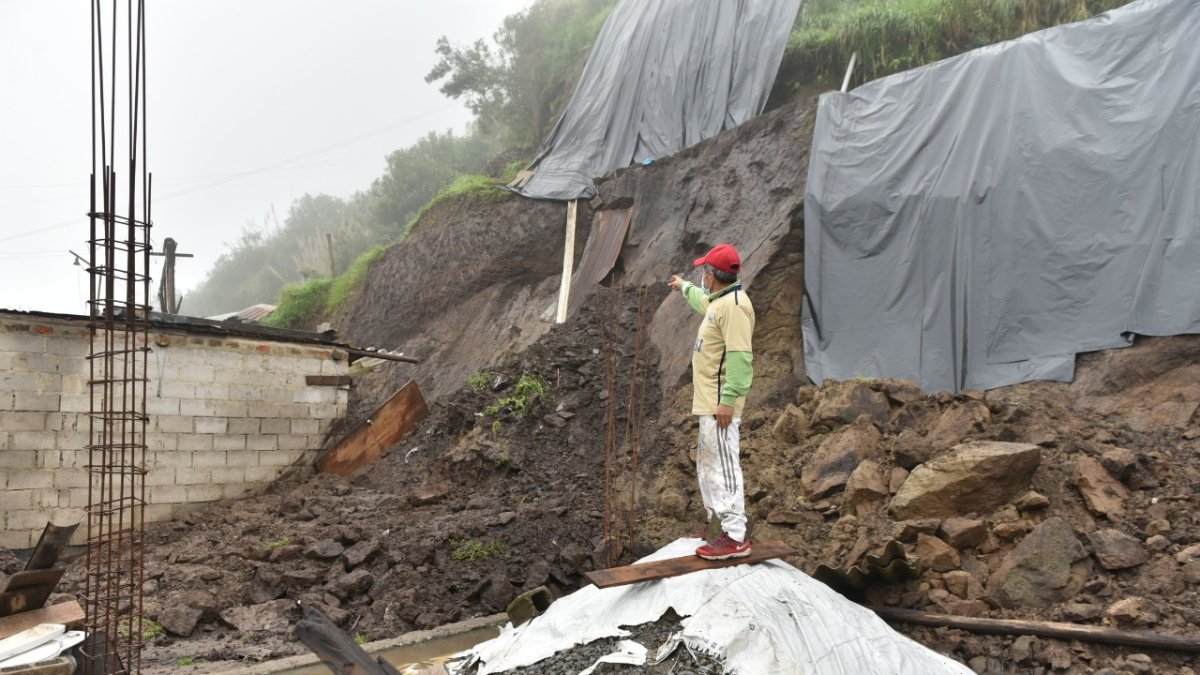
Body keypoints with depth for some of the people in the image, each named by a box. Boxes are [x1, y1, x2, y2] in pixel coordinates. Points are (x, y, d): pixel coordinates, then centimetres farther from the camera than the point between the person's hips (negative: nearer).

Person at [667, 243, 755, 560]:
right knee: (708, 467, 18)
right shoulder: (718, 301, 15)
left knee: (724, 467, -10)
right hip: (709, 402, 11)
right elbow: (703, 301, 43)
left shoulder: (734, 305, -17)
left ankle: (736, 537, -8)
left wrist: (728, 400, -29)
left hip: (720, 405, -11)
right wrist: (684, 287, 59)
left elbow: (740, 356, -25)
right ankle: (720, 527, 28)